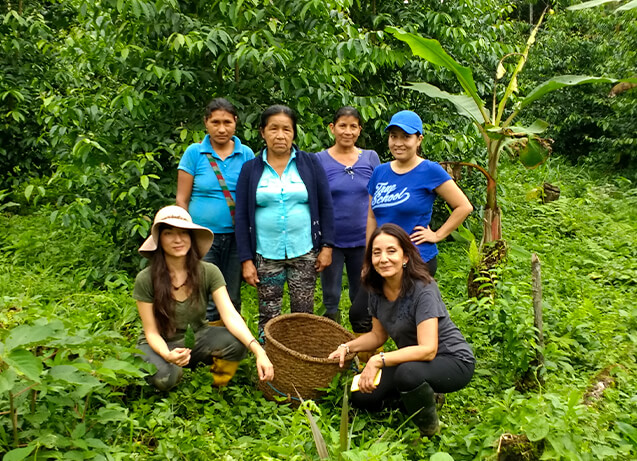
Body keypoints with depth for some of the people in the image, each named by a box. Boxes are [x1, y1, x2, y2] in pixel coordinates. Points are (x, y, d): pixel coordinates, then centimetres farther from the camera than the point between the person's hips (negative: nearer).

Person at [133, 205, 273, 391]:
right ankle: (176, 372, 2)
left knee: (236, 341, -29)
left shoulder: (208, 272, -15)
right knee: (164, 376, -37)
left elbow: (231, 315, -24)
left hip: (197, 338, 2)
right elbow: (152, 332, -14)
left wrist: (258, 351, -39)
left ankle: (218, 388, 1)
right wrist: (168, 355, -36)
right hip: (160, 345, -2)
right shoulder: (146, 279, -18)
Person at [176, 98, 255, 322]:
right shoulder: (194, 153, -2)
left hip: (236, 237, 2)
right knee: (206, 303, 1)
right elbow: (182, 199, 0)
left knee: (232, 301, 12)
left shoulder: (246, 154, 3)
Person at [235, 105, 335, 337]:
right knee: (268, 317, 6)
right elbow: (242, 216, 3)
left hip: (304, 253, 0)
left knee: (303, 314, 6)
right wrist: (246, 259, -2)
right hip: (266, 255, 0)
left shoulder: (310, 163, 3)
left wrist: (327, 246, -1)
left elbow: (326, 206, 5)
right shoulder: (250, 169, 3)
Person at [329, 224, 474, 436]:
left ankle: (430, 431, -8)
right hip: (412, 359, 7)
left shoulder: (423, 289, -26)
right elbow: (378, 335, 9)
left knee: (408, 372, -37)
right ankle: (422, 393, 16)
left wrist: (379, 360, -35)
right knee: (361, 397, -3)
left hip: (452, 361, -7)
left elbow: (428, 350, -33)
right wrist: (347, 346, -7)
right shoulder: (377, 290, -5)